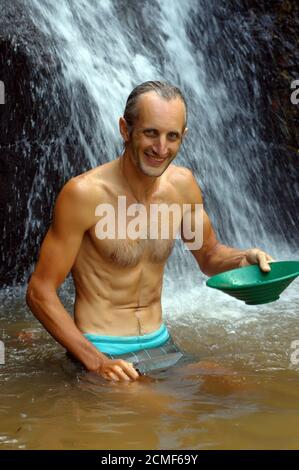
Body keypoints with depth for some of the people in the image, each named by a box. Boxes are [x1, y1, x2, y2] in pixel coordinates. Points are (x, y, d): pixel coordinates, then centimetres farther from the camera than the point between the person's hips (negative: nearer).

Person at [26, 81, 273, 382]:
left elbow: (209, 256, 16)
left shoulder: (182, 185, 0)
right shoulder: (85, 193, -17)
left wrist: (244, 258, -6)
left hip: (161, 344, 5)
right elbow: (39, 292, -13)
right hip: (102, 351, -5)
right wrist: (95, 362, -20)